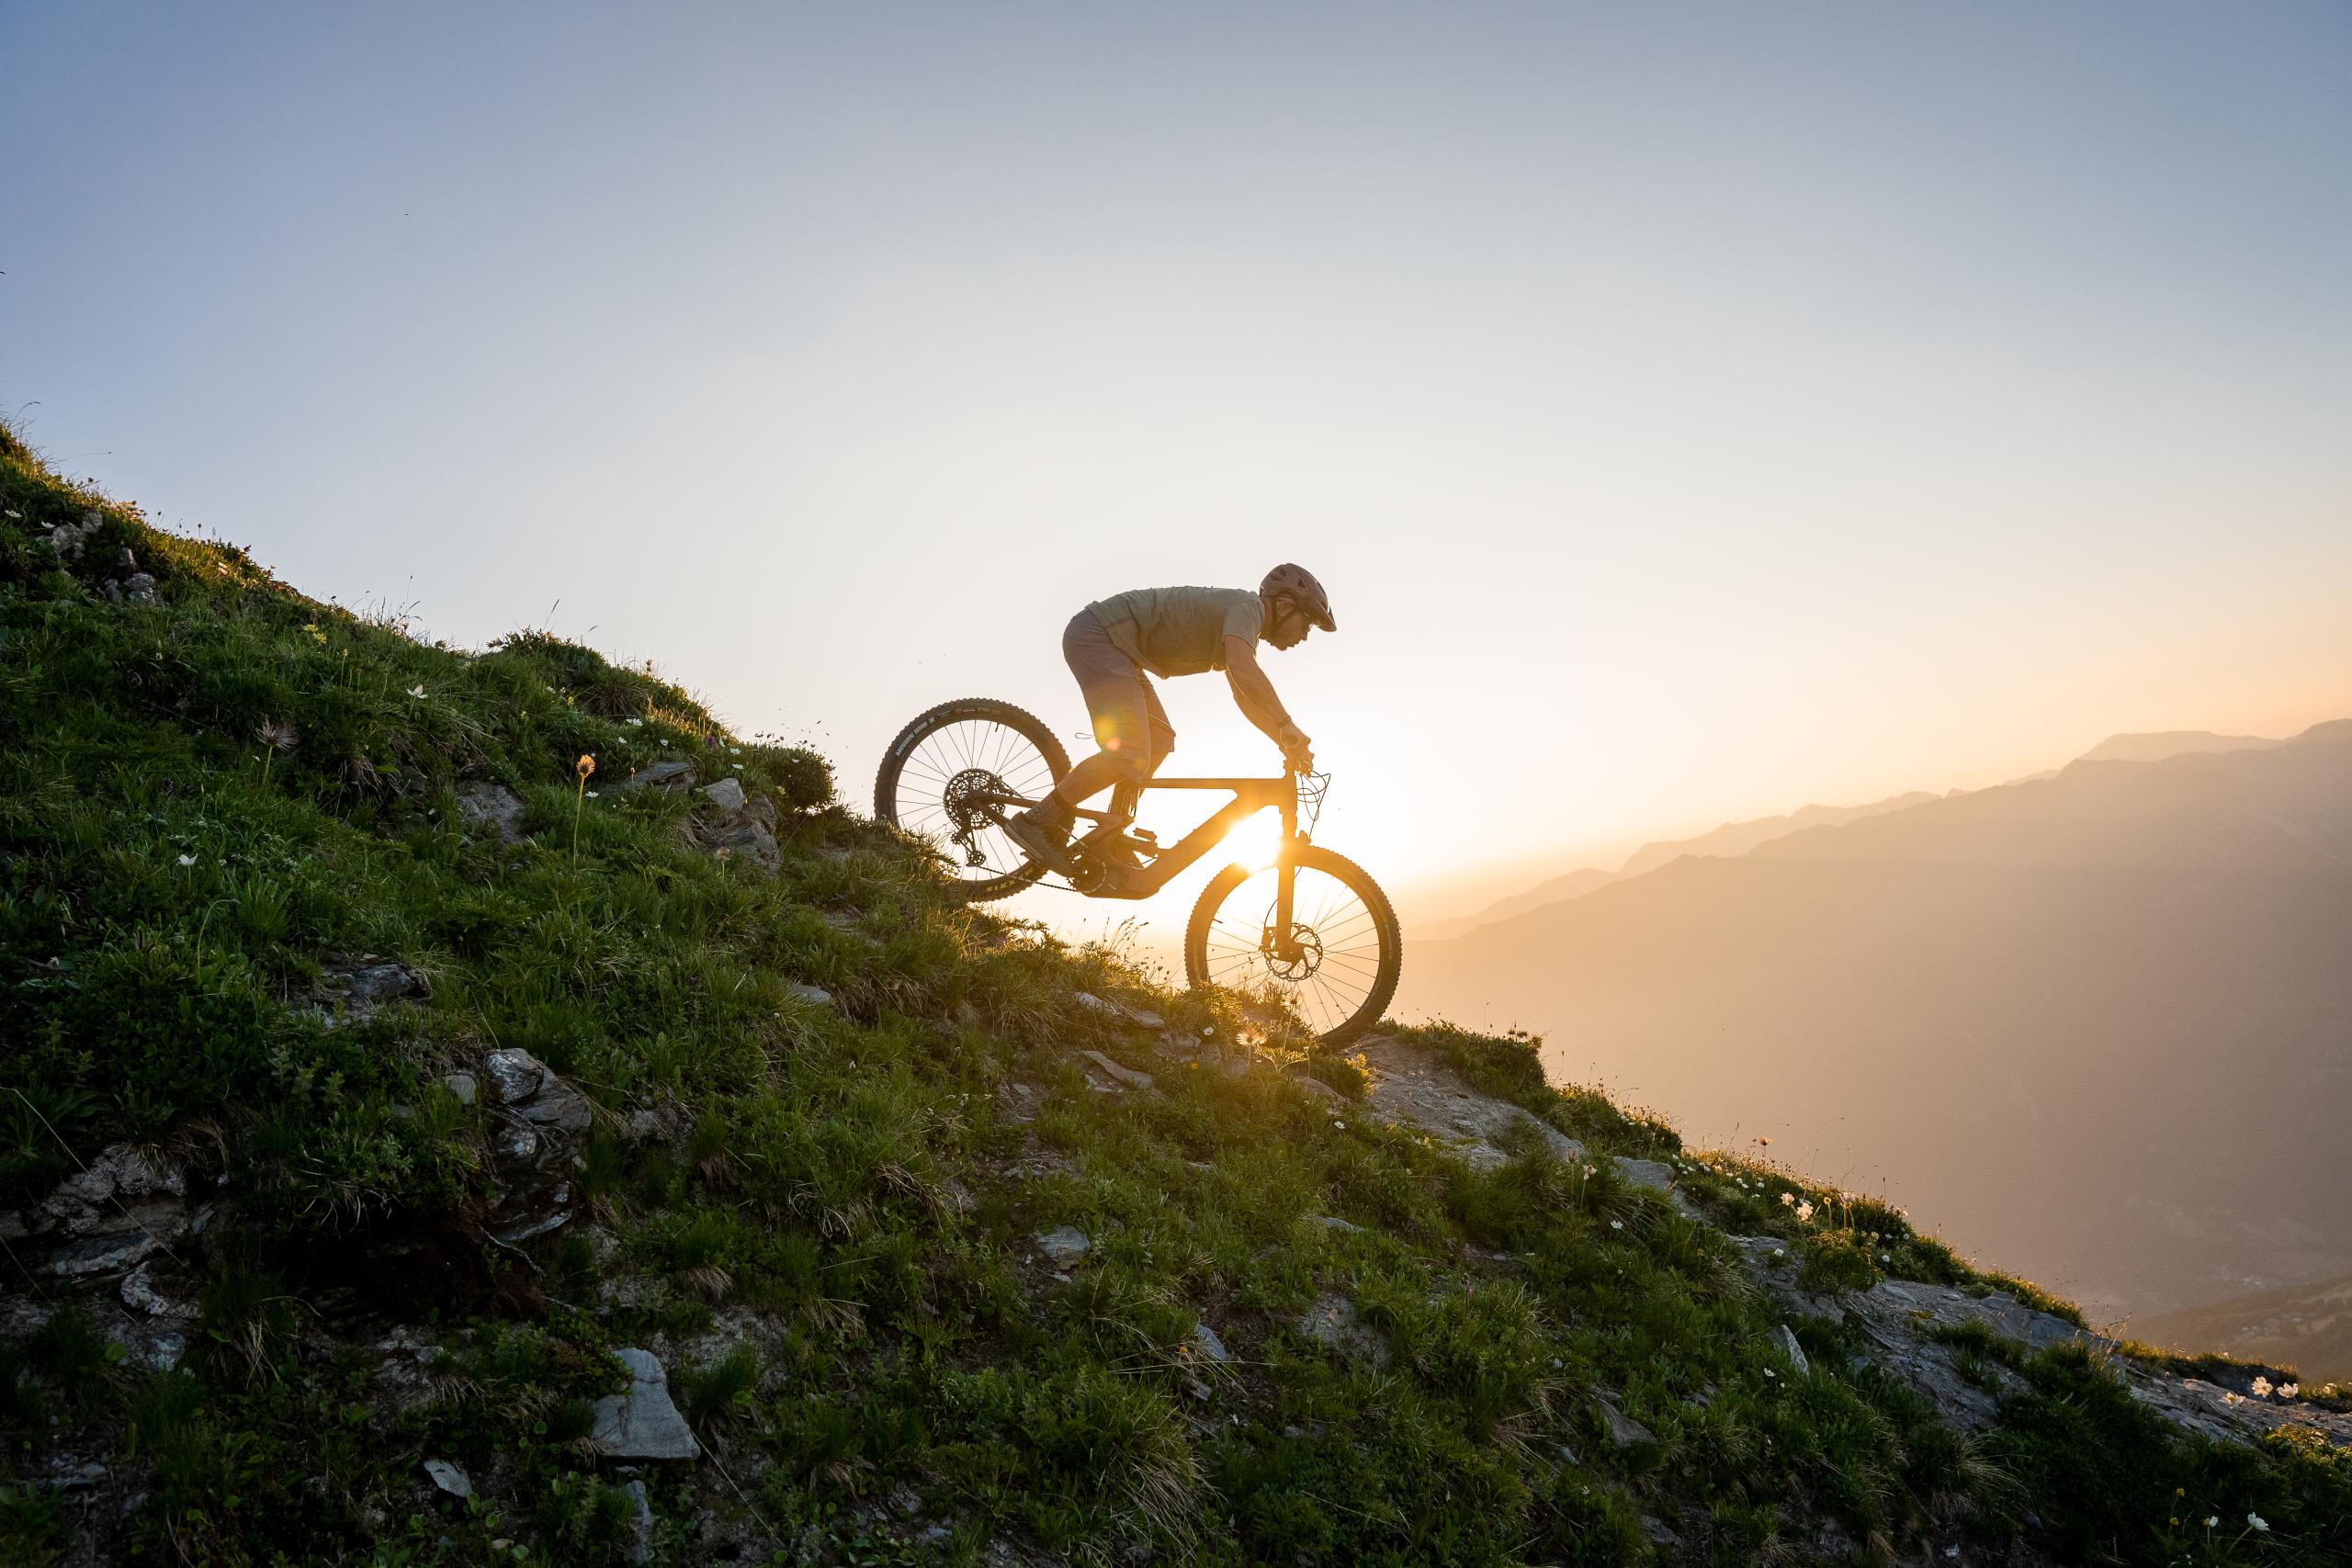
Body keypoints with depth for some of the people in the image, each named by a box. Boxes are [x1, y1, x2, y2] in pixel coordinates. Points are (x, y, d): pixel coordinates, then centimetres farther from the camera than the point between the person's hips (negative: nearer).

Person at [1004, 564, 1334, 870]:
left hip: (1113, 644, 11)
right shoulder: (1248, 606, -10)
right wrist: (1288, 727, -30)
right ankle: (1036, 822, -15)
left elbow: (1246, 698, 20)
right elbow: (1242, 668, -28)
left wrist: (1286, 742, 8)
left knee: (1159, 741, 7)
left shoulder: (1246, 632, 20)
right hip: (1098, 634, -11)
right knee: (1133, 756, -18)